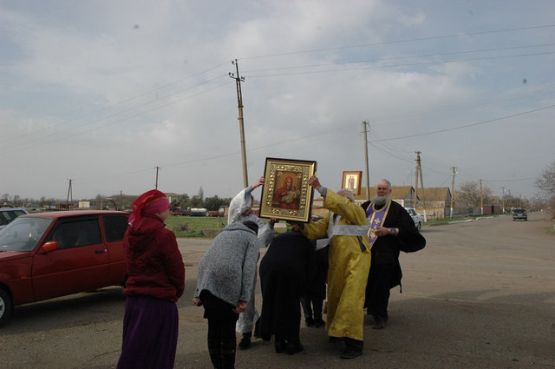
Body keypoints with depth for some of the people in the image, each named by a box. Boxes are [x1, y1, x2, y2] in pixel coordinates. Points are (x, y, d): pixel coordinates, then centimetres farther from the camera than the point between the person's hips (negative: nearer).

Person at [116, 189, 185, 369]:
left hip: (133, 299, 7)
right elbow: (177, 270, -10)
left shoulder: (131, 233, 4)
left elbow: (132, 265, 9)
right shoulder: (164, 235, -16)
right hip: (159, 302, -7)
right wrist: (176, 293, 9)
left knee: (132, 353, 17)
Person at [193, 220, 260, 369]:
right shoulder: (250, 238, 15)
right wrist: (244, 299, -7)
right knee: (228, 330, 5)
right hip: (228, 285, -5)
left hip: (207, 284, 5)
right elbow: (249, 268, -2)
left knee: (213, 329, 14)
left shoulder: (223, 233, 32)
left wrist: (198, 293, 20)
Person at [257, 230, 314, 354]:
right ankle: (292, 343, 18)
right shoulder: (307, 243, 26)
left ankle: (279, 342, 24)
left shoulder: (279, 238, 35)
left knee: (273, 304, 17)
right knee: (291, 306, 14)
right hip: (290, 269, -3)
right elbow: (308, 267, 20)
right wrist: (301, 287, 29)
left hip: (267, 266, 3)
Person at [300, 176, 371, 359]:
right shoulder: (332, 217, 18)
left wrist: (320, 189, -29)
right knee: (335, 297, 13)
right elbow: (316, 228, 6)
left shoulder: (357, 211, -3)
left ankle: (354, 343, -7)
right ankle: (337, 331, 33)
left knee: (351, 300, -11)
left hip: (356, 260, -7)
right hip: (337, 261, 7)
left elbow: (341, 205, -22)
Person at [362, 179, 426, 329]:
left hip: (384, 257, -4)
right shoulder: (366, 207, 12)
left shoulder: (396, 210, -1)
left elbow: (409, 229, -7)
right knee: (363, 285, 8)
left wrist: (390, 230, -16)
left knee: (380, 288, -2)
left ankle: (380, 317, 11)